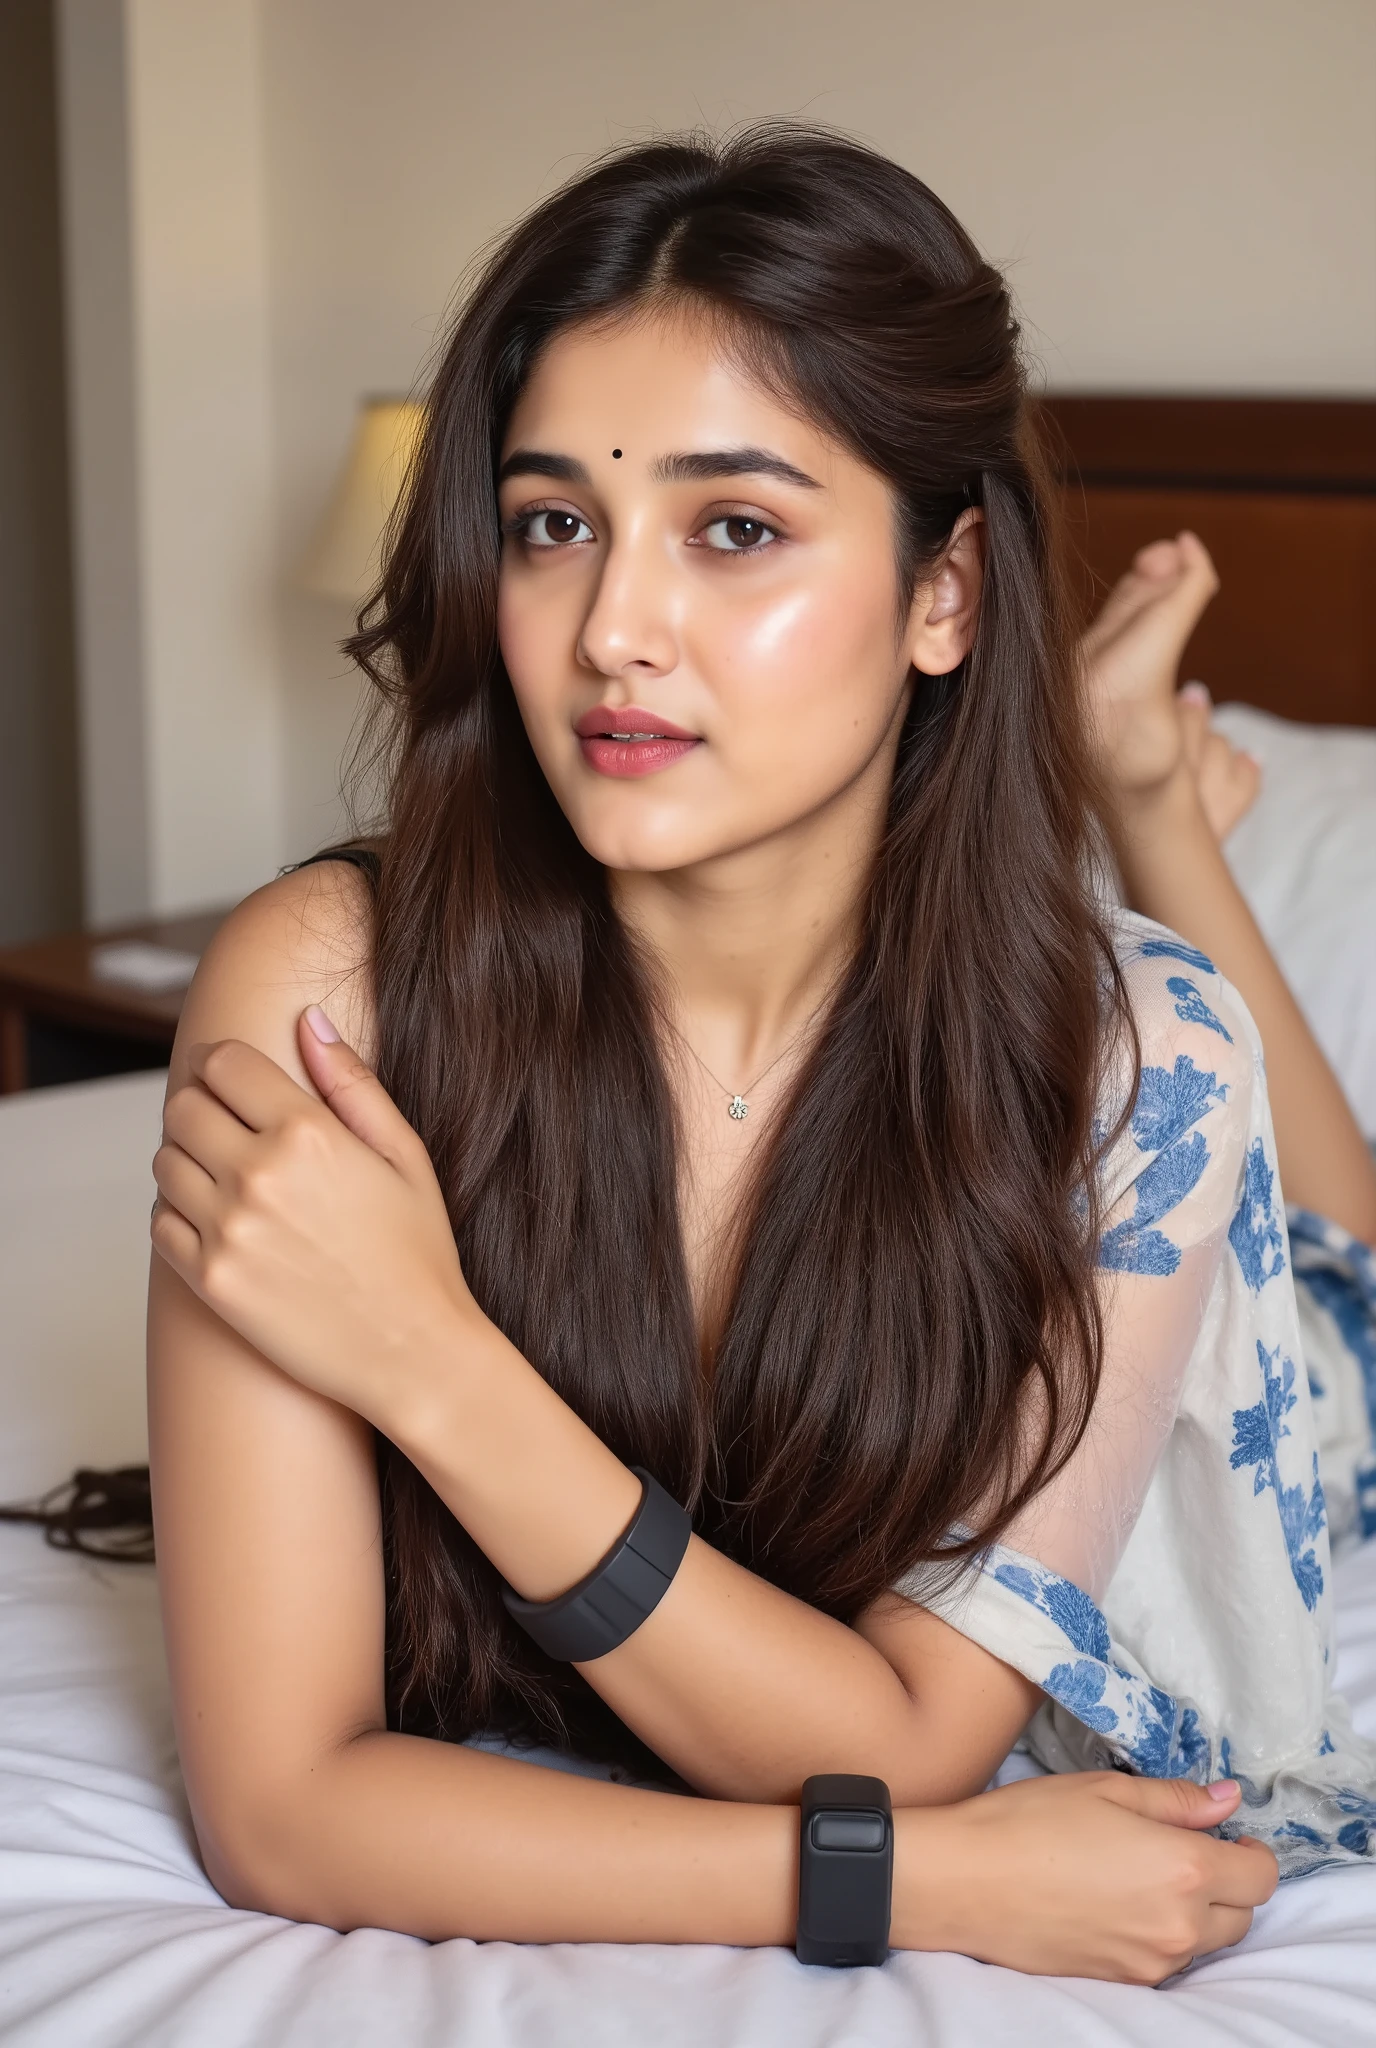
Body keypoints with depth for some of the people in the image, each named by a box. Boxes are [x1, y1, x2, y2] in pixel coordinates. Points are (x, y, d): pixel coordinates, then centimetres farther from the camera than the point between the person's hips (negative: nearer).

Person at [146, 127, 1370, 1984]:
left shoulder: (1138, 1063, -16)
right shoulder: (327, 993, -21)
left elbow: (909, 1743, -18)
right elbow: (282, 1803, -20)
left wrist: (432, 1365, -29)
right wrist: (962, 1880, -23)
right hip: (466, 1931, 0)